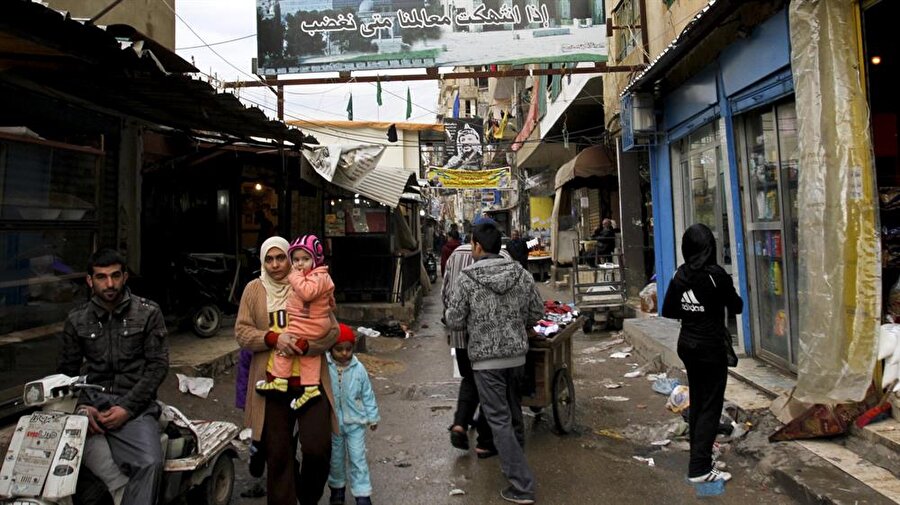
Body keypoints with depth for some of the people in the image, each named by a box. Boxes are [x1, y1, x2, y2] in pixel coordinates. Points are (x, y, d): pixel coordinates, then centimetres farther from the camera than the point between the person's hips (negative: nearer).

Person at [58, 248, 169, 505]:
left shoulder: (148, 313, 5)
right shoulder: (77, 319, 14)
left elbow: (158, 365, 1)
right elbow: (67, 369, 17)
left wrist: (127, 408, -10)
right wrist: (82, 406, -3)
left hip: (134, 405, -1)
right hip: (92, 404, 2)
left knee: (150, 463, -30)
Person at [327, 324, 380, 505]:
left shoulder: (358, 368, -8)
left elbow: (367, 395, 1)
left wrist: (372, 417, 7)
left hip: (355, 422, 0)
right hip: (332, 422, 0)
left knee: (358, 459, 2)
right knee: (335, 458, 17)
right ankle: (337, 488, 38)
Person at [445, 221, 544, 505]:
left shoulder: (466, 279, -13)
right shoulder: (522, 274, -2)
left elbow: (454, 321, -9)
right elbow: (536, 314, 5)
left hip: (486, 359, -5)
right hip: (517, 355, 5)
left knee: (500, 420, 2)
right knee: (514, 412, 24)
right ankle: (516, 460, 44)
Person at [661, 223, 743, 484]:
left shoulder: (680, 275, 0)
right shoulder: (716, 274, -15)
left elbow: (668, 310, 5)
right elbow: (737, 307, -3)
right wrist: (724, 296, 15)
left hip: (687, 345, 6)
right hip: (711, 347, -6)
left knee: (697, 402, 16)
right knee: (711, 406, 1)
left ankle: (701, 458, 26)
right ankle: (700, 468, 2)